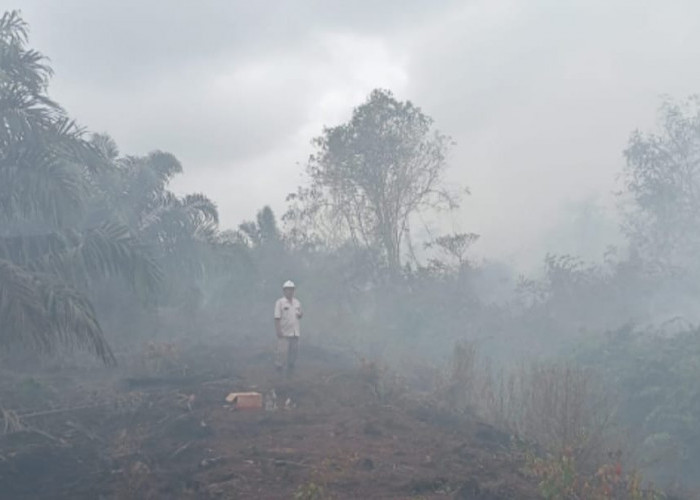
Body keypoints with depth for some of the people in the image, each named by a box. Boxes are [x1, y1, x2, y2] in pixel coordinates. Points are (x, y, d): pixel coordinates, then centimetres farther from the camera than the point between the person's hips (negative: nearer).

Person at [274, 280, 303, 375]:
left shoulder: (297, 302, 13)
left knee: (294, 351, 6)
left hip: (295, 332, 5)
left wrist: (300, 315, -1)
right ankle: (279, 367, 5)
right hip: (284, 333, -5)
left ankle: (290, 369, 17)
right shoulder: (280, 302, -4)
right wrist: (278, 331, -15)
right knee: (282, 351, -8)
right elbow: (277, 318, -8)